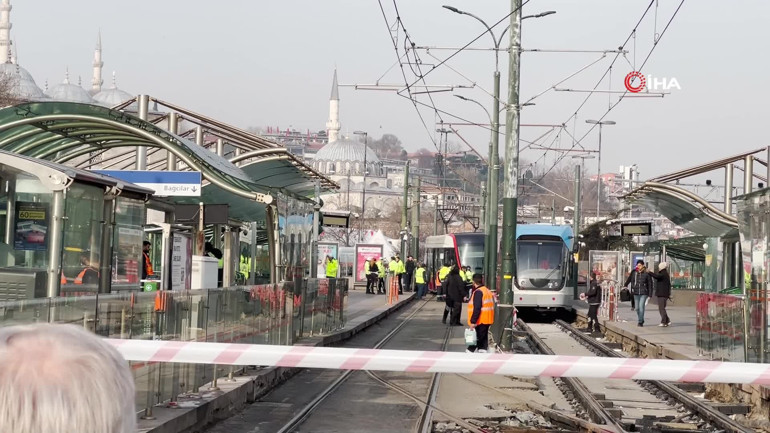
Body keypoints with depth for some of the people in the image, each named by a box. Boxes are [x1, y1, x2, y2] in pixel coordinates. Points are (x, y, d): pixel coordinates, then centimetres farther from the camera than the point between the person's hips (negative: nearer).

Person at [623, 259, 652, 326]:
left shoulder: (646, 273, -4)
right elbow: (629, 279, 14)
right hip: (636, 293, 4)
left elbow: (650, 284, 0)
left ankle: (640, 322, -9)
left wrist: (650, 294, -3)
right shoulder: (634, 272, 3)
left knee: (641, 306, -14)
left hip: (644, 293, -4)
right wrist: (625, 286, 3)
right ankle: (641, 321, 25)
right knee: (637, 308, 8)